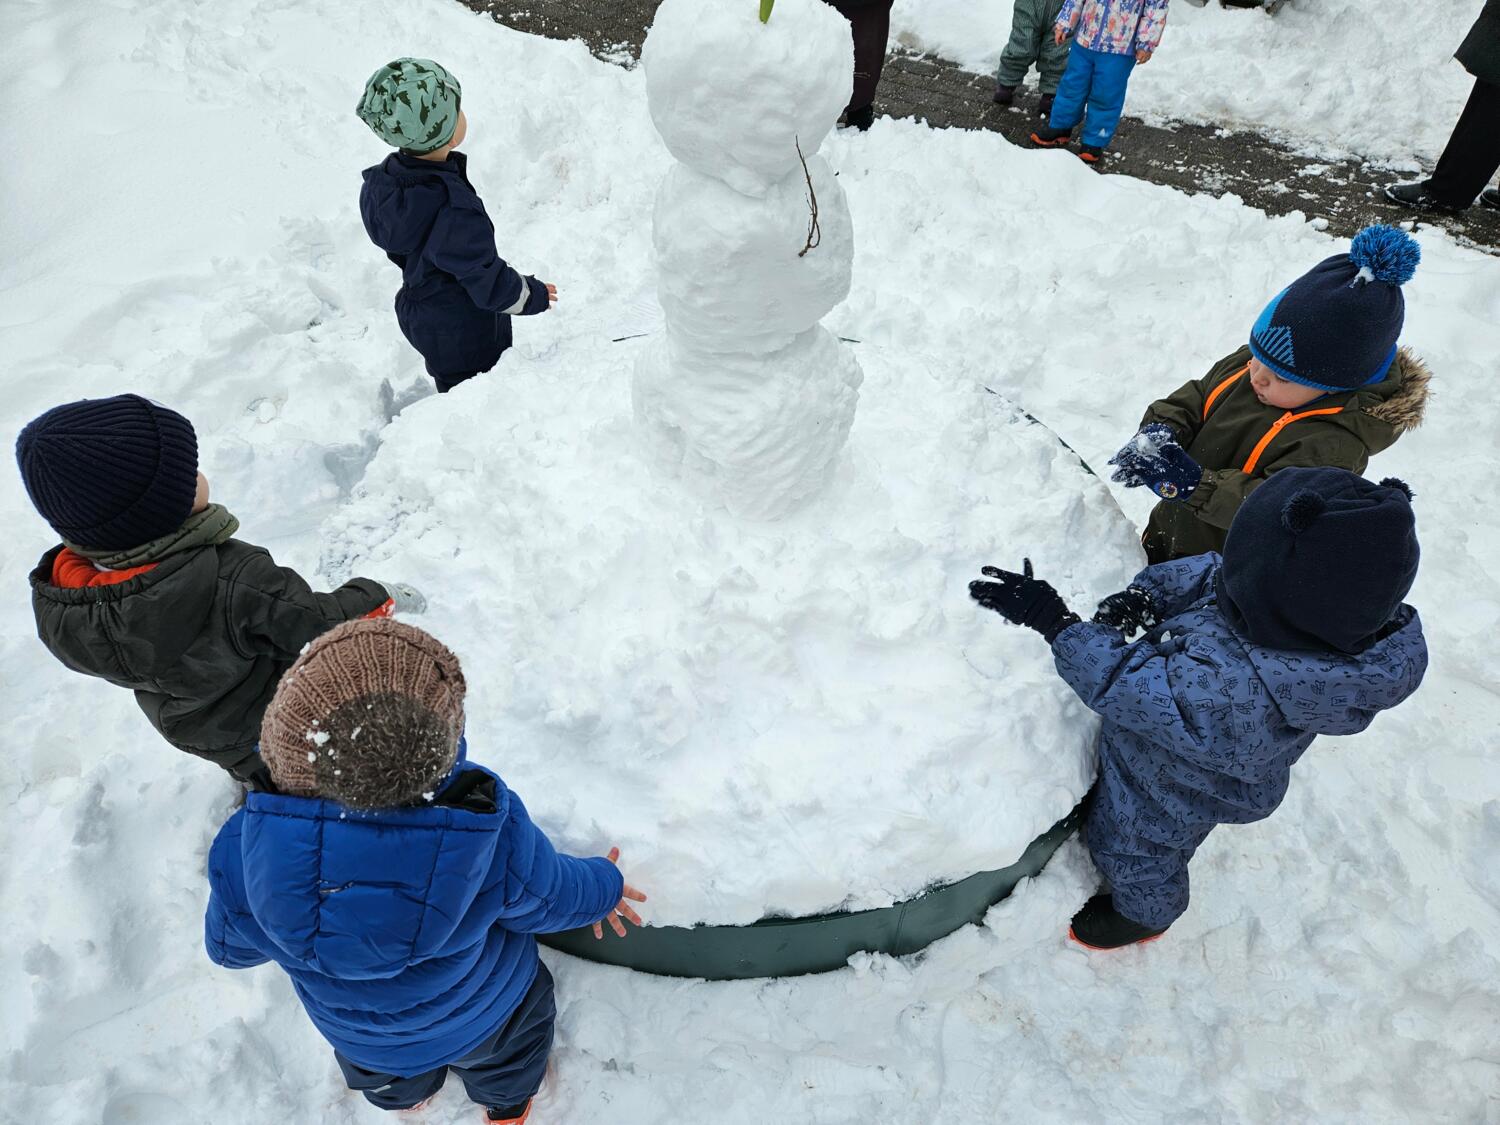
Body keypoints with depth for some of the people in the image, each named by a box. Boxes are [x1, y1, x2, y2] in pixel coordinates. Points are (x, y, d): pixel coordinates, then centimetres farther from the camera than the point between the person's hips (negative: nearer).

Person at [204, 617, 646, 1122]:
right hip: (478, 1019, -2)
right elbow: (547, 897, -21)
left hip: (356, 1037, 2)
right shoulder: (495, 833, -44)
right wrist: (602, 888, 3)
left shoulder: (241, 854, -40)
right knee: (503, 1050, 37)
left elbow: (230, 948, -15)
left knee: (386, 1078, 40)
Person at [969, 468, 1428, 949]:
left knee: (1136, 856, 28)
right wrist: (1145, 594, -24)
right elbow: (1209, 573, -12)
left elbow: (1126, 685, -37)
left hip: (1169, 797, -6)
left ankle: (1142, 915, 60)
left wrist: (1053, 619, -34)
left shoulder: (1235, 692, -51)